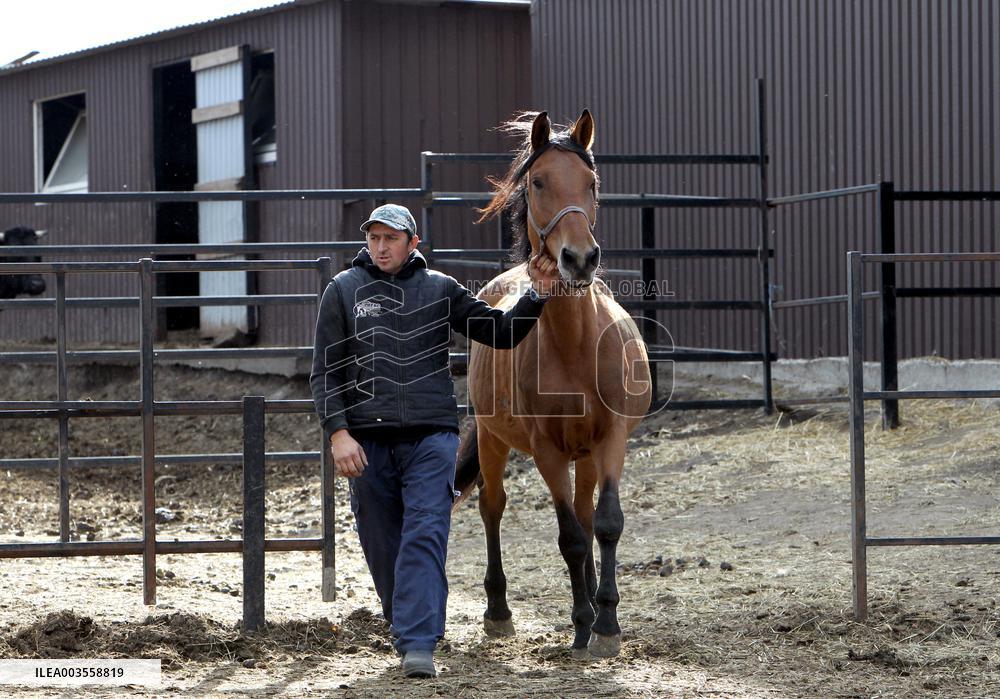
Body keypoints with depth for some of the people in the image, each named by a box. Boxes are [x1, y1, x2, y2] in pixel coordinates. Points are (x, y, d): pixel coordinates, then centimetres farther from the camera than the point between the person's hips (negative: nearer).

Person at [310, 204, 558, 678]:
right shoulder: (343, 290, 6)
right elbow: (325, 370, 4)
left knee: (424, 537, -13)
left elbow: (502, 332, 13)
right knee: (381, 547, 7)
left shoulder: (441, 290, 9)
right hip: (366, 440, 1)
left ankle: (419, 646, -20)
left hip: (431, 436, -1)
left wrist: (537, 295, -3)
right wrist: (338, 432, -8)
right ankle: (403, 629, 26)